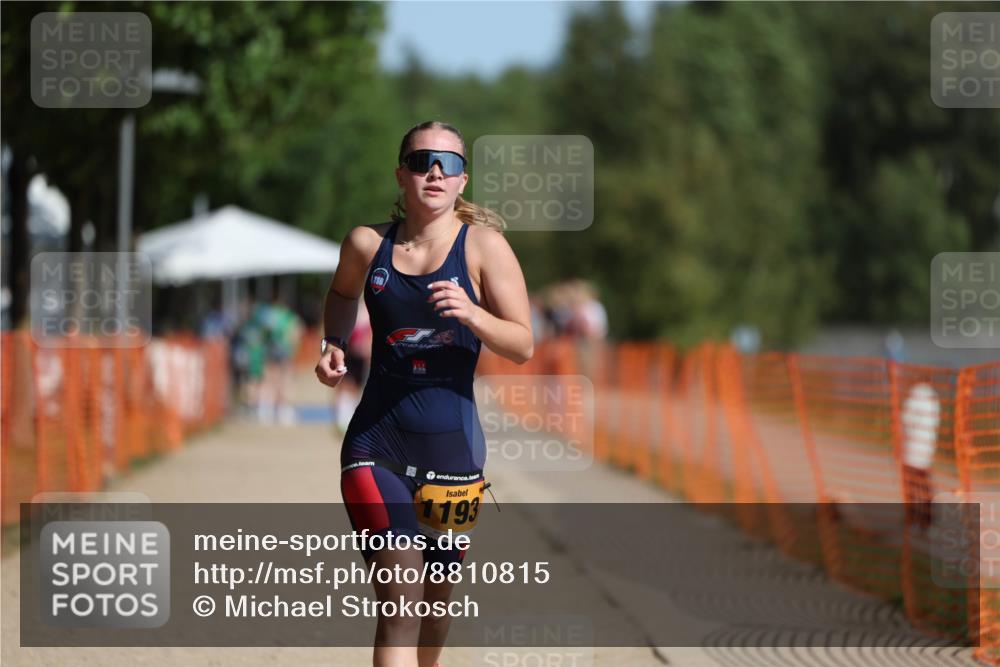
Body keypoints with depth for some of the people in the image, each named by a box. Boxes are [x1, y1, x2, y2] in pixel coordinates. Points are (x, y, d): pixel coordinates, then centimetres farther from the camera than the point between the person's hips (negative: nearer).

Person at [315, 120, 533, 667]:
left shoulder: (483, 246, -4)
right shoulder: (367, 244, 1)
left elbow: (523, 346, -6)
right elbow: (342, 294, 25)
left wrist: (471, 314, -23)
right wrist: (333, 345, 6)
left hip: (451, 444, 0)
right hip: (376, 443, 0)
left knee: (436, 595, 14)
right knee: (400, 598, -16)